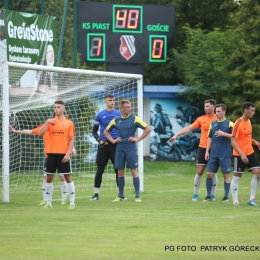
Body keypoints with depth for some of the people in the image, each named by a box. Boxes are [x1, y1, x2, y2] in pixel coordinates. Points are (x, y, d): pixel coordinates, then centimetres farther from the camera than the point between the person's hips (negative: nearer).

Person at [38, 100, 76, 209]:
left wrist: (68, 154, -9)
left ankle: (72, 202, 3)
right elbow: (40, 133, -3)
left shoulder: (69, 123, 2)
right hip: (51, 154, 3)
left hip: (63, 155, -3)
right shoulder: (50, 121, 8)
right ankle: (49, 202, 12)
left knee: (68, 177, -2)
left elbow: (71, 140, 0)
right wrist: (47, 123, -15)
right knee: (49, 178, 4)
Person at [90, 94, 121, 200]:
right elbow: (94, 131, 8)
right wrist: (99, 140, -8)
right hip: (103, 145, 0)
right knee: (100, 170, 0)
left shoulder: (119, 114, 4)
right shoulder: (100, 115, 4)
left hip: (115, 144, 0)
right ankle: (96, 193, 6)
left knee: (118, 169, 0)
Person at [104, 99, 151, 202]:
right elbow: (106, 132, 20)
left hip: (131, 148, -3)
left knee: (134, 171, -4)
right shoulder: (116, 120, 7)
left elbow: (148, 129, -5)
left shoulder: (134, 119, -2)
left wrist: (138, 139, -7)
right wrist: (113, 140, 6)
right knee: (120, 172, 6)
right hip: (119, 148, 3)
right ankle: (120, 196, 15)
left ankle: (137, 196, -1)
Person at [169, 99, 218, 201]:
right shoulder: (201, 119, 3)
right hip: (202, 148, 1)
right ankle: (195, 194, 8)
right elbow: (188, 128, 2)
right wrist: (177, 135, -5)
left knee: (213, 172, 2)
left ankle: (213, 195, 10)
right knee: (199, 171, 0)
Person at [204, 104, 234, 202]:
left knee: (226, 175, -2)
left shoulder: (229, 124, -3)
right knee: (209, 174, 1)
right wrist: (207, 151, 9)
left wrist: (223, 134, -21)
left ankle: (226, 196, 6)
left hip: (225, 154, -5)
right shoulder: (213, 124, 12)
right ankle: (209, 196, 10)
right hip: (213, 154, 5)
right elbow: (210, 138, 15)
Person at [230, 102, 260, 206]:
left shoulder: (249, 121, 9)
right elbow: (233, 142, -19)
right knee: (237, 176, 0)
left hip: (250, 153, 8)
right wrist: (242, 155, -26)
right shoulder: (238, 123, -16)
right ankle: (235, 201, 7)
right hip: (239, 155, -8)